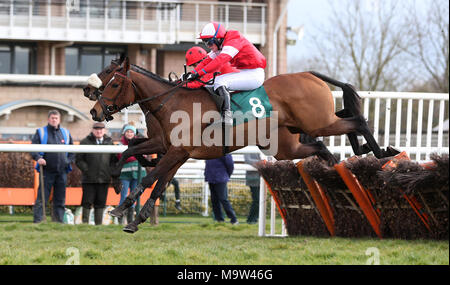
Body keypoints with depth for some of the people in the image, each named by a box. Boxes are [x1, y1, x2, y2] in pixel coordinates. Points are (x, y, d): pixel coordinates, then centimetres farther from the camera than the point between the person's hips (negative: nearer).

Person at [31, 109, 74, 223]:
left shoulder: (65, 133, 14)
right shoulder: (41, 132, 4)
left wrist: (69, 160, 8)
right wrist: (38, 158, -19)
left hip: (62, 171, 4)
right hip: (47, 170, -4)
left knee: (60, 200, 7)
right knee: (42, 198, -7)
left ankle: (59, 220, 12)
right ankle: (37, 220, -7)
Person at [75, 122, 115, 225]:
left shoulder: (109, 142, 12)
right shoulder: (85, 142, 2)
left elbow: (113, 160, 16)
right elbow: (79, 160, 1)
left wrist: (110, 172, 2)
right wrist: (86, 170, -10)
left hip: (104, 179, 3)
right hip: (89, 178, -3)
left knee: (100, 203, 5)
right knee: (87, 202, -2)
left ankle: (99, 223, 11)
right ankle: (85, 223, 3)